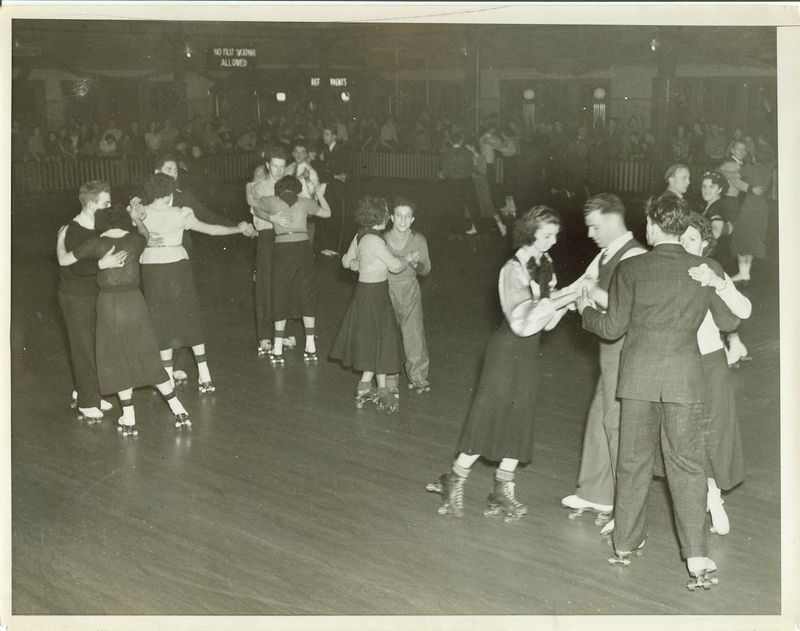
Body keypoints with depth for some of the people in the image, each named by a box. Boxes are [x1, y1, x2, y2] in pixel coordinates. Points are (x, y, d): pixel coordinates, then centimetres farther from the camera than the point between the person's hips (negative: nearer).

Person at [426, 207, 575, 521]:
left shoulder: (545, 266, 5)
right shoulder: (513, 270, -16)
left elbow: (548, 323, 7)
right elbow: (523, 323, -25)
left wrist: (566, 300, -10)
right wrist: (562, 297, -26)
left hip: (530, 354, 7)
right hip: (508, 351, -7)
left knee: (519, 421, 9)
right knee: (489, 417, -3)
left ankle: (502, 489, 18)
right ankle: (454, 481, 10)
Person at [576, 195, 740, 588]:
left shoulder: (630, 269, -5)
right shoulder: (707, 270, -1)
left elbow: (613, 328, -3)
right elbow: (729, 323, 9)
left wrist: (586, 311, 17)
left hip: (638, 376, 0)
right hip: (684, 377, 0)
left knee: (632, 461, 12)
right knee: (687, 465, 5)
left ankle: (625, 545, 22)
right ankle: (696, 556, -1)